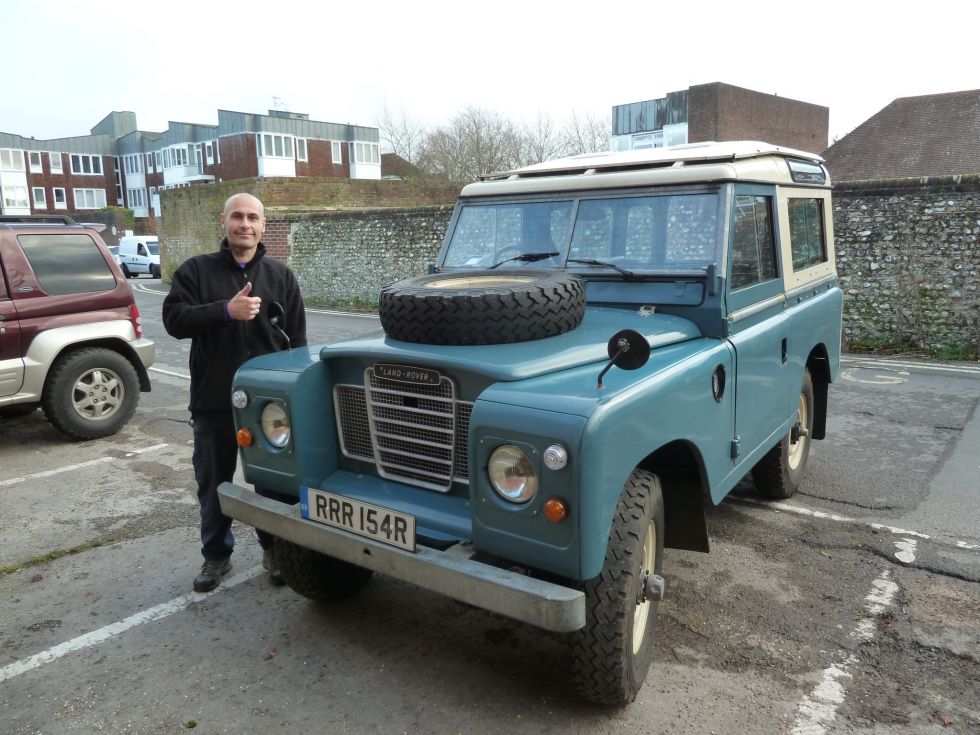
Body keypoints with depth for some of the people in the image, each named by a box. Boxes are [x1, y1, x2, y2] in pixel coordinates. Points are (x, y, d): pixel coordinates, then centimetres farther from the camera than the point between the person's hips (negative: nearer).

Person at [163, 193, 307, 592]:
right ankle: (216, 554, 28)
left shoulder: (280, 275, 6)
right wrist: (226, 309, -24)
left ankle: (274, 548, 28)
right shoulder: (196, 270, 2)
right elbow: (174, 319, -11)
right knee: (213, 481, 11)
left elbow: (297, 338, 6)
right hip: (213, 398, 0)